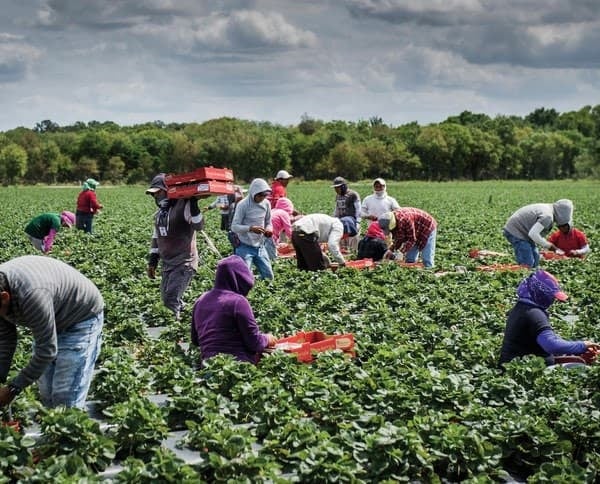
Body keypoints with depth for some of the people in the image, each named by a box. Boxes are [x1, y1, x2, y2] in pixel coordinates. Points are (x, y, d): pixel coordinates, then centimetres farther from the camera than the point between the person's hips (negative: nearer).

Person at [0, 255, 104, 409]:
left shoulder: (31, 294, -39)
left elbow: (47, 350, -31)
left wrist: (13, 388, -24)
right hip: (48, 323, 8)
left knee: (65, 400, -13)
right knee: (47, 396, 7)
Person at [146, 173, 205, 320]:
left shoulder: (183, 206, -13)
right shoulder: (159, 212, 13)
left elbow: (198, 226, -26)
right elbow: (156, 237, 20)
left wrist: (193, 206, -38)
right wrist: (152, 261, 18)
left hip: (184, 262, -9)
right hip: (167, 263, 9)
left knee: (171, 299, -16)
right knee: (167, 299, 10)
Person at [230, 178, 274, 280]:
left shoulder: (266, 204, 3)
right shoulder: (243, 205, -13)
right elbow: (234, 226, -15)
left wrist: (268, 230, -10)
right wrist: (251, 228, -32)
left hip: (260, 247, 6)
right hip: (245, 247, -6)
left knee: (269, 277, 8)